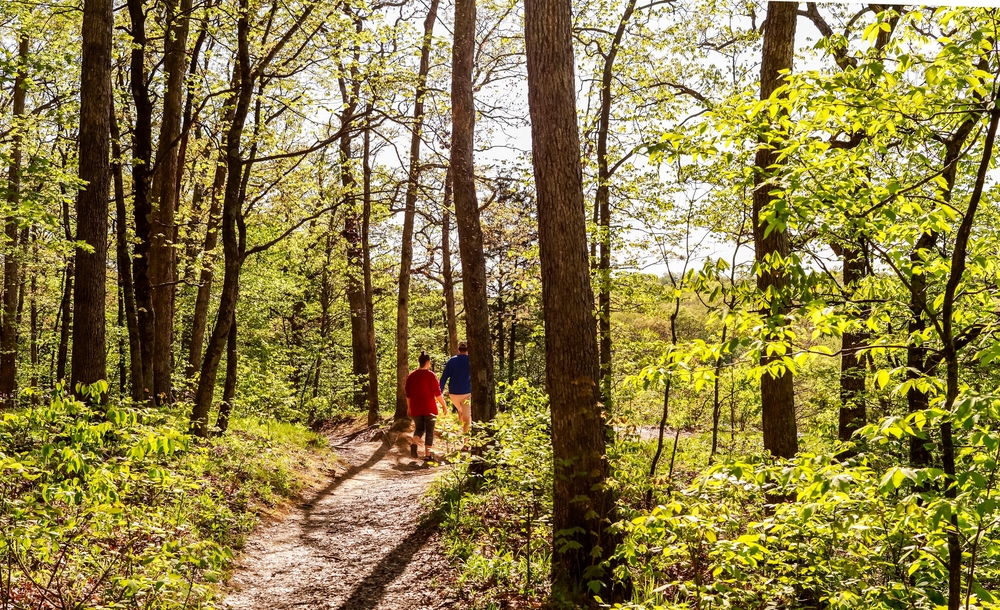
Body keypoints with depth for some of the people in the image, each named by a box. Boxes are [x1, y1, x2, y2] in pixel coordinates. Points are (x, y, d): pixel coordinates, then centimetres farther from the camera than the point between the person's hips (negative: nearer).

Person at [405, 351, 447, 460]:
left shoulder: (411, 376, 4)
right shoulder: (431, 375, -9)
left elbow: (408, 394, 9)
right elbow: (437, 393, -10)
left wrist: (409, 407, 19)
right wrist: (444, 405, -1)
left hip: (415, 409, 4)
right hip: (429, 408, -4)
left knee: (419, 428, 18)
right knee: (429, 430, 7)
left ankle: (413, 443, -10)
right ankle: (427, 454, 8)